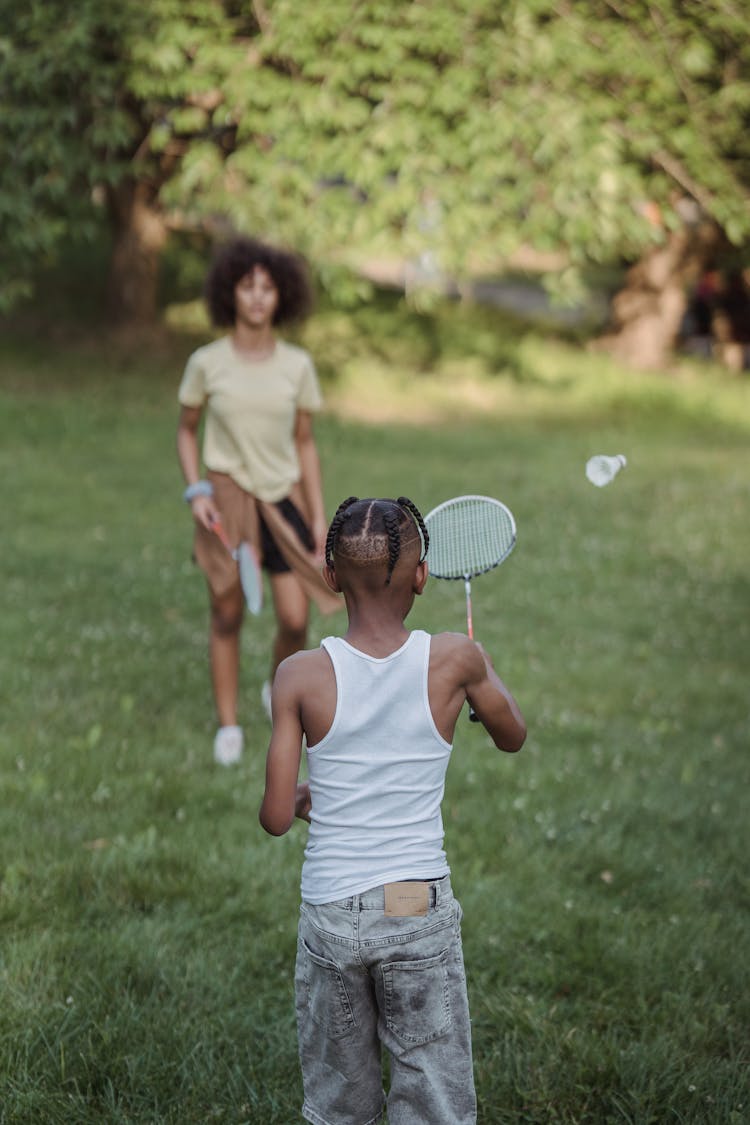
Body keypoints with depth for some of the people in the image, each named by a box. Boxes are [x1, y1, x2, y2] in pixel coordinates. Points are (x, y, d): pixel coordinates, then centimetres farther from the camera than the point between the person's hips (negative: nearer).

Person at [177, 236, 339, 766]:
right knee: (228, 615, 3)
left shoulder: (297, 365, 0)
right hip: (227, 498, -1)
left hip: (283, 499, 1)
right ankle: (228, 726, 17)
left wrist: (318, 518, 4)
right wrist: (196, 492, -6)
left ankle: (278, 690, 28)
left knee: (296, 619, -4)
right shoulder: (207, 363, -4)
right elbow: (186, 429, 8)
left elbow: (305, 443, 6)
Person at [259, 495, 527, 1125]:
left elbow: (276, 817, -6)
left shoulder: (301, 676, -8)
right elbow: (513, 737, 14)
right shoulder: (455, 660, -7)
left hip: (330, 913, 1)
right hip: (422, 908, -1)